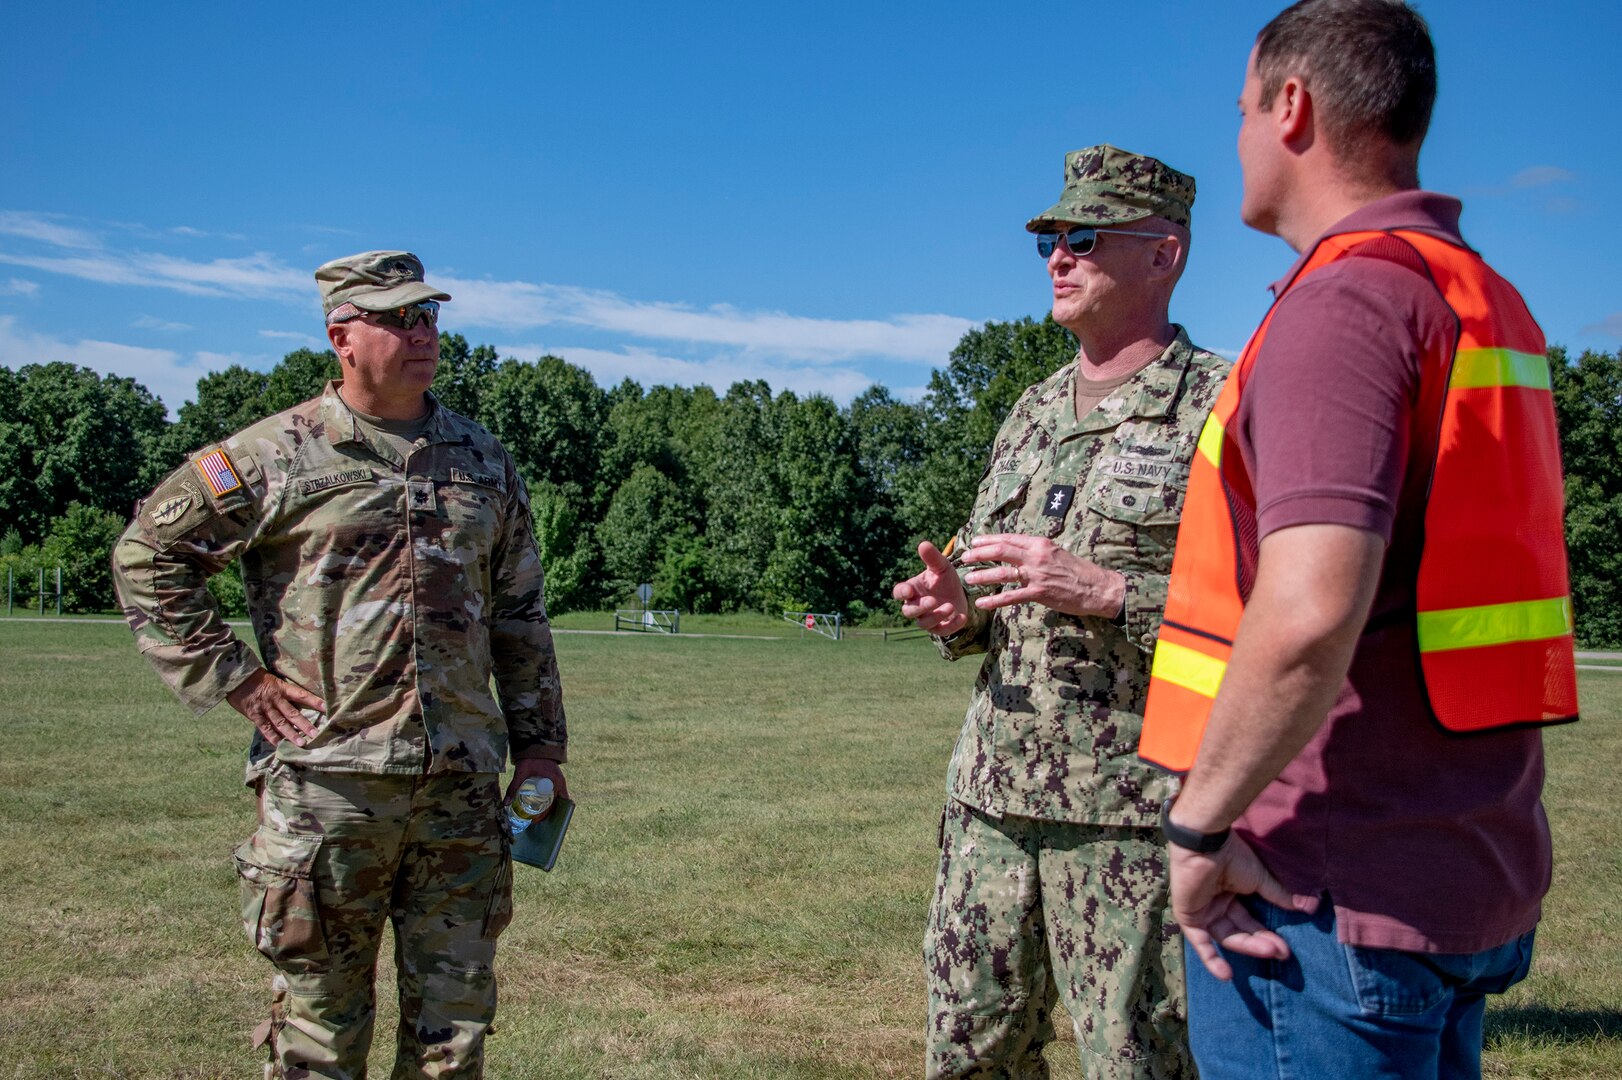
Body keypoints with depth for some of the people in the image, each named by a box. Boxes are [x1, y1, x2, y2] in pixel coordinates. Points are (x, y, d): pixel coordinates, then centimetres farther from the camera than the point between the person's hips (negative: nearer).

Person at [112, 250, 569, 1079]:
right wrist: (229, 678, -4)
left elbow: (520, 616, 16)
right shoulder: (277, 455, -3)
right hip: (326, 783, -4)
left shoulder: (484, 462, 11)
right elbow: (147, 554, 2)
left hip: (461, 787, 4)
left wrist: (538, 744, 12)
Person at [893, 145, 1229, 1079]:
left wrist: (1109, 592, -22)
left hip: (1135, 814, -7)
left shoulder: (1222, 406, -7)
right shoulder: (1031, 412, 16)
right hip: (993, 795, 7)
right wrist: (957, 610, 1)